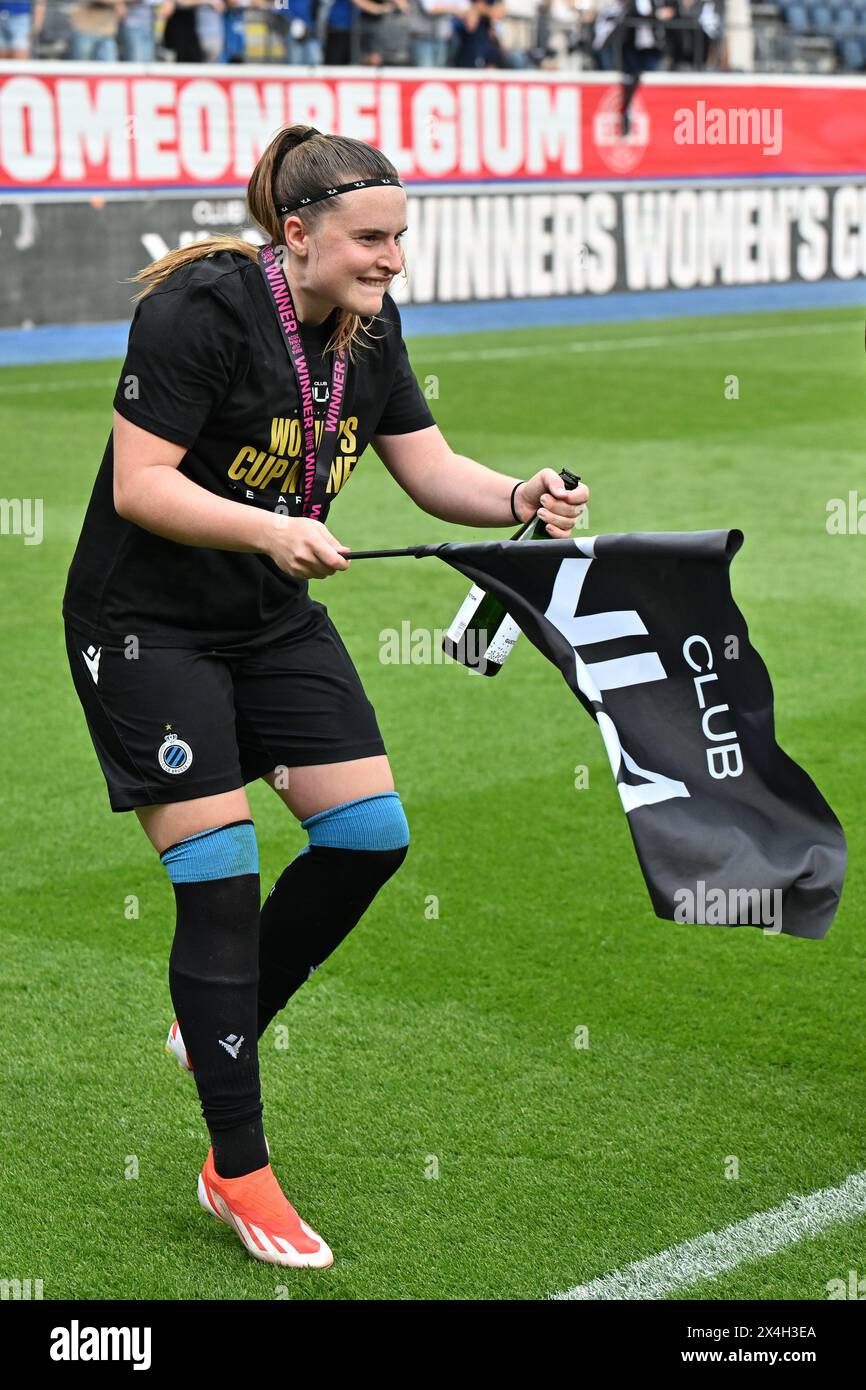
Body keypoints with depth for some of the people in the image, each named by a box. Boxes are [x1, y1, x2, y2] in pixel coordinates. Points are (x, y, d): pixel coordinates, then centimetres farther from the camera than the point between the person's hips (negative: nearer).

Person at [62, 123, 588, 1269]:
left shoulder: (370, 329, 1)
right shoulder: (202, 313, -22)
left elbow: (432, 471, 2)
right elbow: (141, 487, -23)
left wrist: (522, 499, -17)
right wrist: (267, 529, -36)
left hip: (278, 621, 8)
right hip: (147, 626, -7)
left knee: (370, 833, -1)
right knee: (221, 881, -9)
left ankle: (216, 1025, 24)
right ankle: (238, 1173, 3)